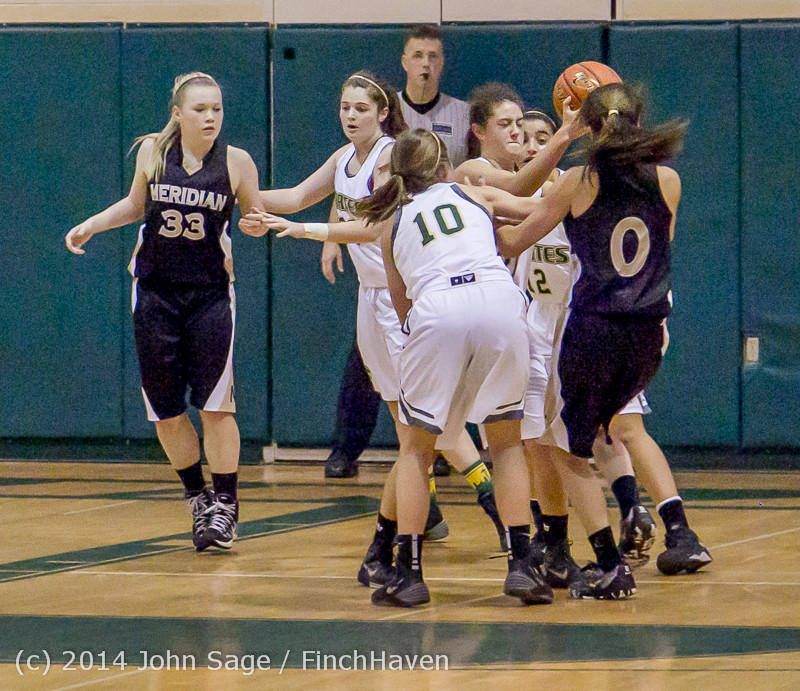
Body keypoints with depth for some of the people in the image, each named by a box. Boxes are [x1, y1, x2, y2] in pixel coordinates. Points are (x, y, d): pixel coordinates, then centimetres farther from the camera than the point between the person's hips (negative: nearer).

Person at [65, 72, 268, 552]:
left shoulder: (236, 162, -6)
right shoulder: (152, 151, 0)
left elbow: (256, 221, 5)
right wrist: (93, 225, 9)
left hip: (210, 294, -2)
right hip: (155, 292, 2)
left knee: (215, 405, -9)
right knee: (166, 411, 5)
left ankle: (225, 505, 3)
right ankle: (198, 497, 23)